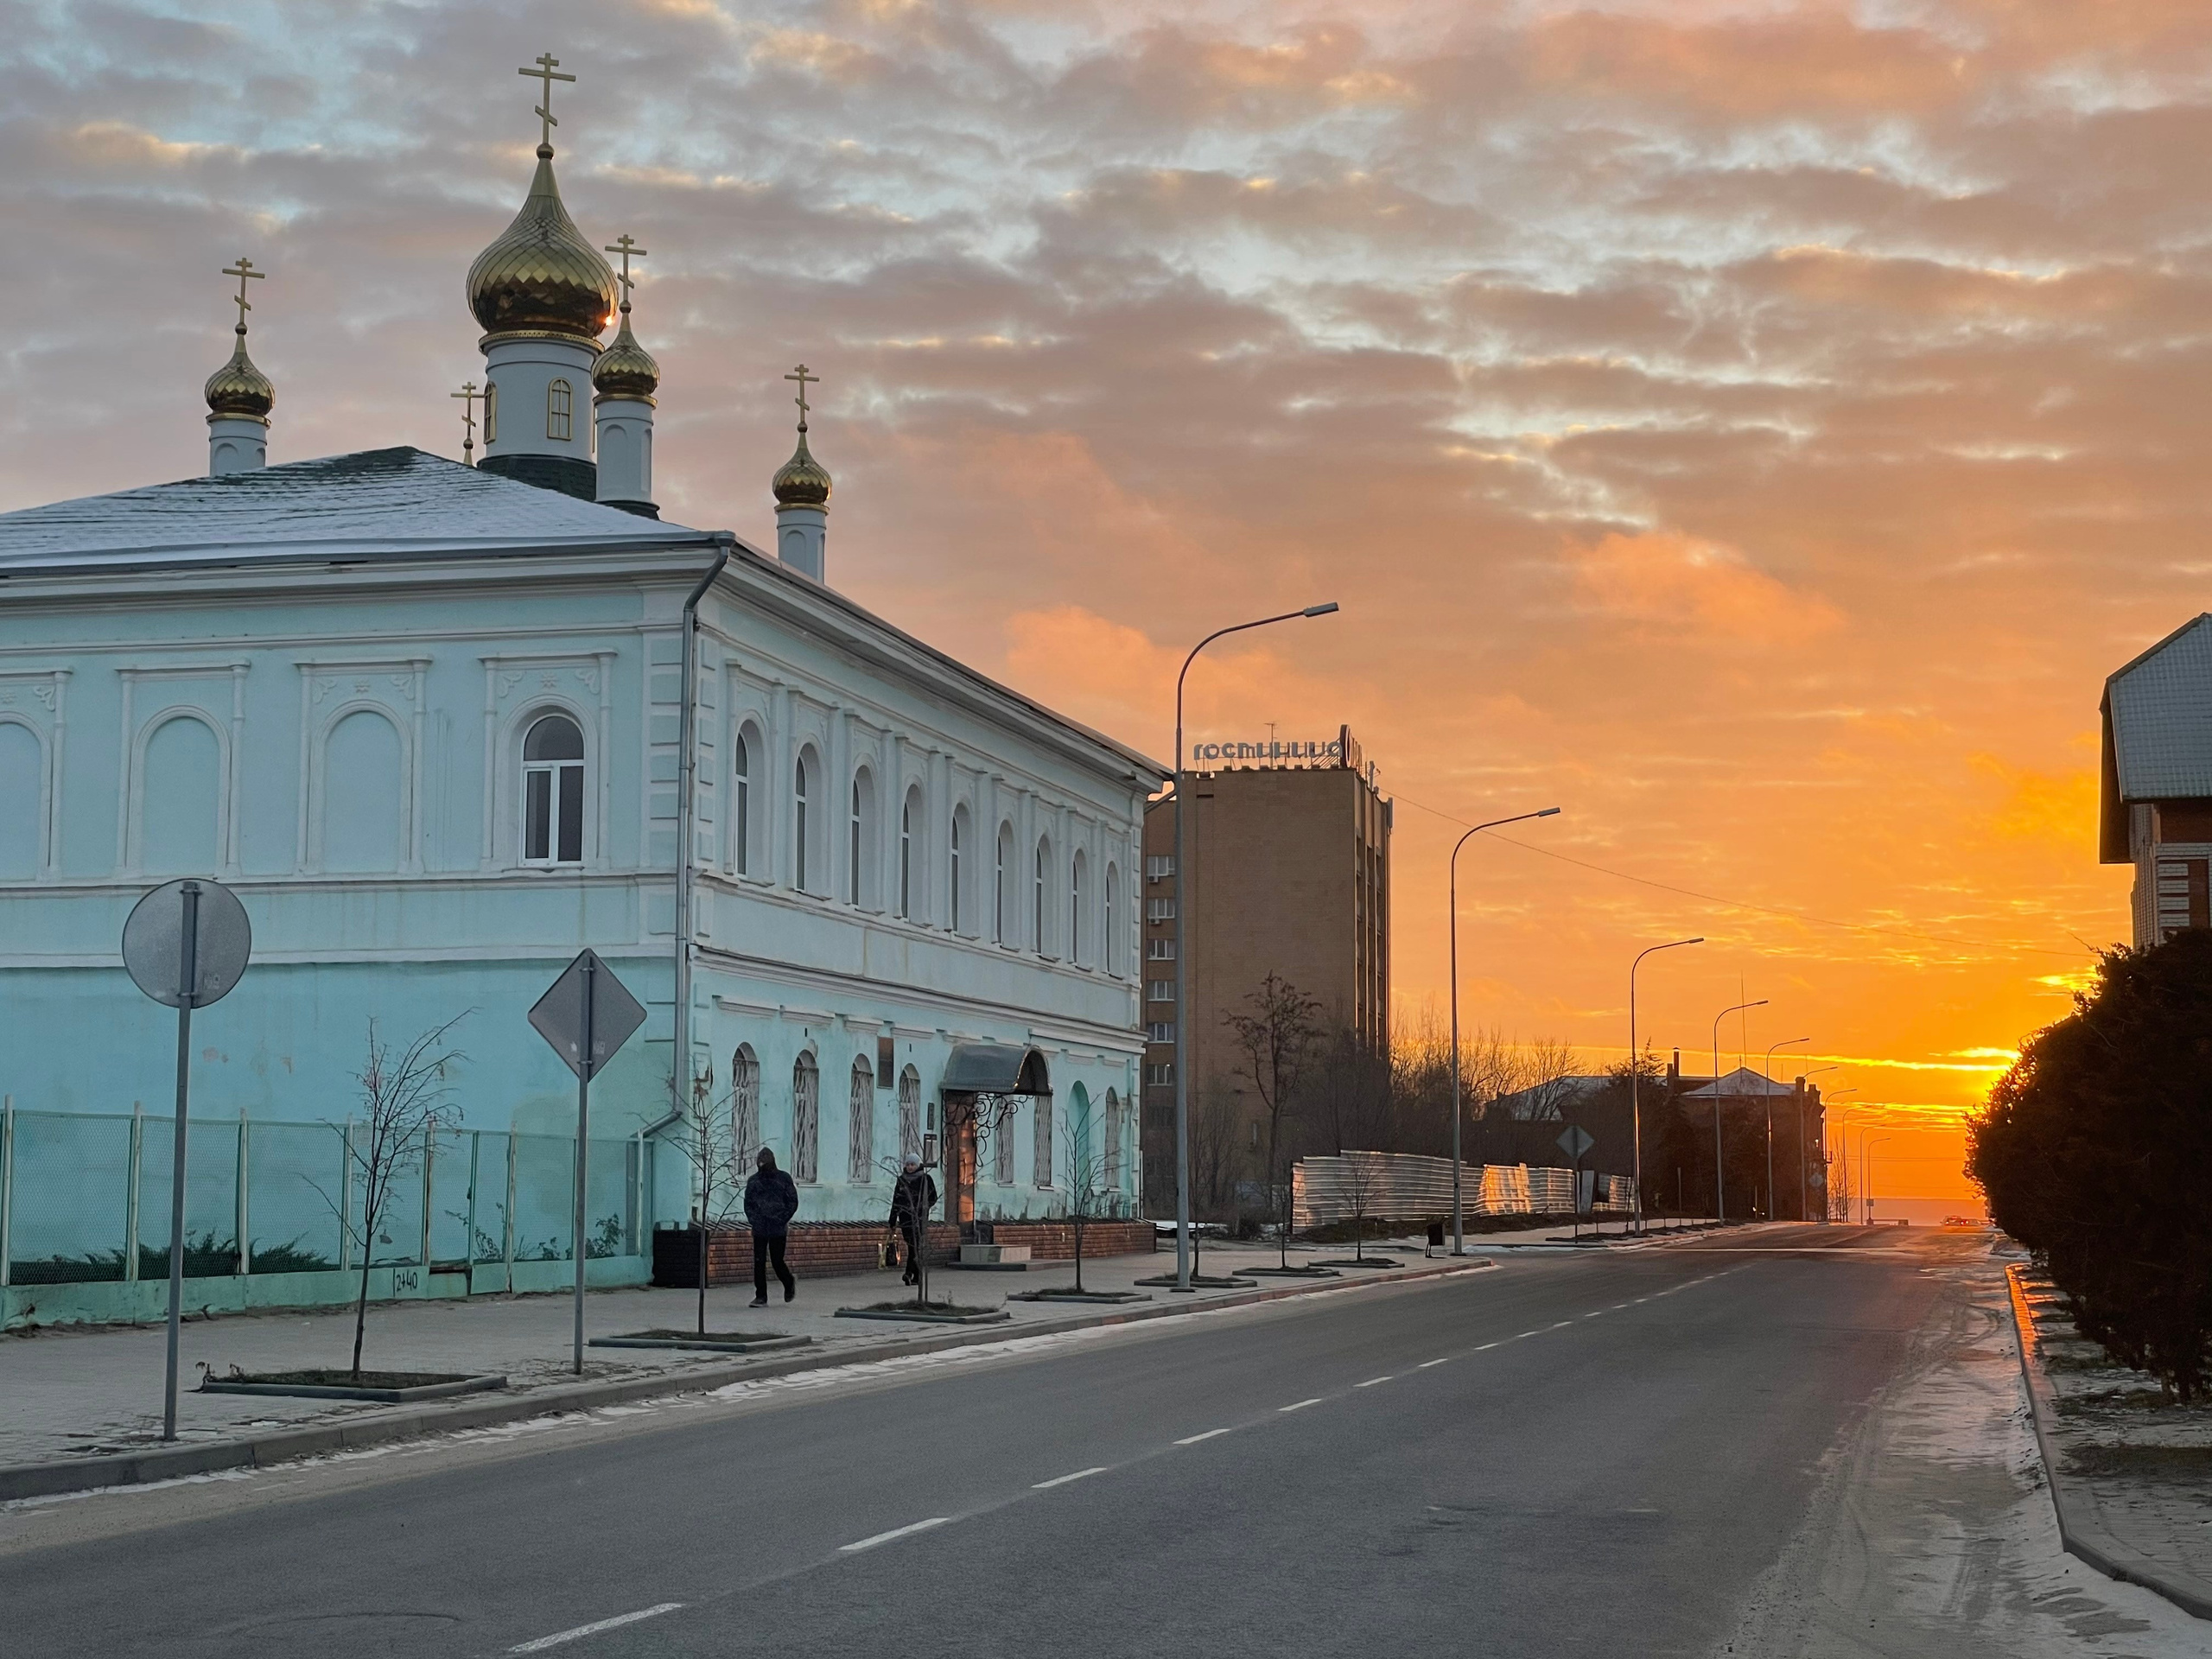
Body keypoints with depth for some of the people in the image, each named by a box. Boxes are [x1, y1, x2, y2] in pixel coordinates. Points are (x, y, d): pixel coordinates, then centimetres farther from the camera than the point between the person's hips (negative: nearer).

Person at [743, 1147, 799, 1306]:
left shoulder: (784, 1178, 0)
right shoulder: (753, 1180, 6)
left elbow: (793, 1202, 3)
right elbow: (748, 1203, 12)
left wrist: (784, 1220, -7)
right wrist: (753, 1220, -3)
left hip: (778, 1228, -2)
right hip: (760, 1229, 2)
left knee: (777, 1261, 0)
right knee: (759, 1262, -2)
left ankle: (790, 1284, 30)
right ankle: (761, 1297, 4)